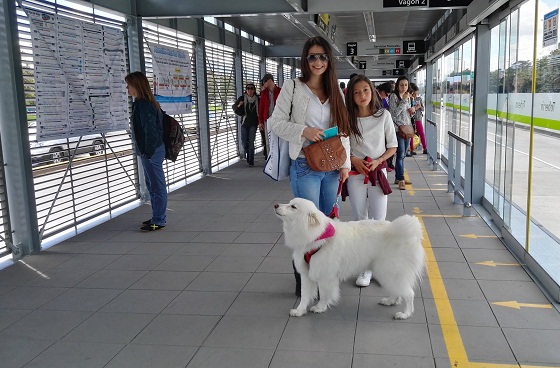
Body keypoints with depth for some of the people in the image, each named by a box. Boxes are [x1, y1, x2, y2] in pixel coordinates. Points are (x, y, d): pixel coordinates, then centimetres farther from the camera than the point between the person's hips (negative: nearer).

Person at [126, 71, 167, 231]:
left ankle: (158, 221, 6)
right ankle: (157, 217, 28)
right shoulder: (141, 103, 12)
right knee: (152, 185, 17)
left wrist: (148, 152, -17)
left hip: (152, 152, -11)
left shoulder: (144, 105, -18)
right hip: (149, 151, 11)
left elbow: (150, 131, -23)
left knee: (157, 186, -2)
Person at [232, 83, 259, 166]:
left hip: (253, 123, -1)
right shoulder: (242, 98, -3)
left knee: (251, 142, -6)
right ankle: (248, 154, 36)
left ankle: (251, 160, 2)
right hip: (244, 122, 2)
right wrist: (238, 106, -17)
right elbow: (234, 106, 5)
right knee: (244, 142, 5)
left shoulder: (257, 99, -4)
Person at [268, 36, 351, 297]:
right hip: (305, 166, -5)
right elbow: (275, 123, -3)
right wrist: (303, 131, -18)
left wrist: (345, 163, 6)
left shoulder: (335, 91, 12)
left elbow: (343, 130, 12)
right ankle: (304, 279, 11)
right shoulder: (293, 87, -2)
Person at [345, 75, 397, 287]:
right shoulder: (348, 118, -2)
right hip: (355, 173, 1)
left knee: (378, 220, -1)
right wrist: (354, 160, -13)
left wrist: (378, 161, -13)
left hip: (378, 172, -1)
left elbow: (392, 146, 2)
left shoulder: (384, 115, -3)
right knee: (359, 220, 6)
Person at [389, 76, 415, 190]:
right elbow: (394, 113, -16)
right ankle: (401, 179, -8)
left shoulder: (408, 96, 15)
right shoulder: (393, 96, -7)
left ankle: (398, 177, 18)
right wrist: (404, 100, -17)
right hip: (398, 128, -7)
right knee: (401, 154, -11)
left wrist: (412, 110, 4)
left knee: (402, 154, 10)